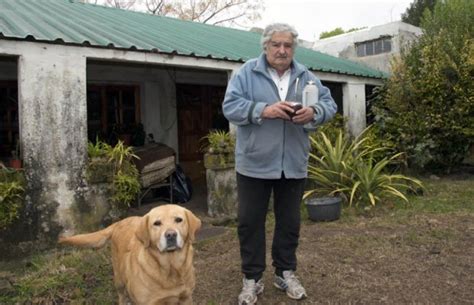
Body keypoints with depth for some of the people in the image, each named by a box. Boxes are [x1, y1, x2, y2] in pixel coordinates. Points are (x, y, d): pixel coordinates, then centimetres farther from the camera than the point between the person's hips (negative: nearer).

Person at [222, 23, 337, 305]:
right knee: (250, 222, 5)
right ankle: (252, 278, 21)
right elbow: (230, 106, -12)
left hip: (293, 165, 3)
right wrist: (263, 110, -25)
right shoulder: (247, 73, -2)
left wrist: (314, 113, -19)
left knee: (289, 222, 13)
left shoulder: (306, 77, 7)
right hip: (254, 164, -2)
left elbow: (330, 105, 4)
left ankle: (286, 273, 31)